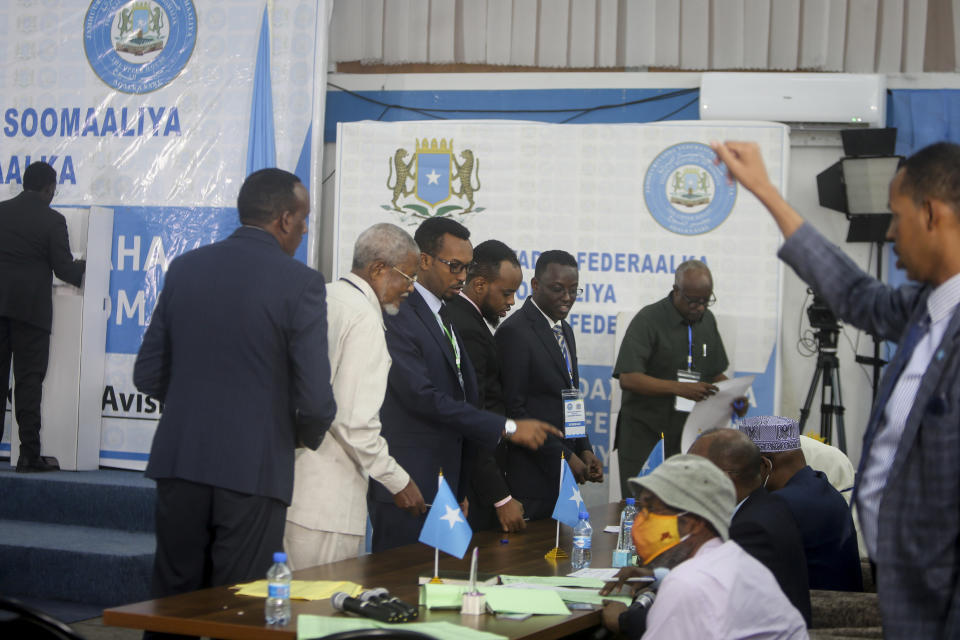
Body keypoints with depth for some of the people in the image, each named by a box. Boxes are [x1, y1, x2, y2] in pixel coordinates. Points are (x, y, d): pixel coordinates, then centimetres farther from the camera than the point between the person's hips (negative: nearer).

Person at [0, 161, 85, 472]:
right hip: (31, 307, -3)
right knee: (29, 380, 0)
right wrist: (82, 268, 15)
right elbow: (63, 268, -6)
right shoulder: (52, 220, -6)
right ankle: (29, 454, -1)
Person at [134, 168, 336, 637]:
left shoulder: (184, 268, 5)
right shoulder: (300, 283, -9)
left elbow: (147, 376, 8)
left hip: (178, 462, 4)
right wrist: (304, 436, 8)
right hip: (253, 469, -4)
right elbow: (316, 401, -13)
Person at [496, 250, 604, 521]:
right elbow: (513, 409, -16)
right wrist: (563, 457, -15)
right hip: (532, 476, -8)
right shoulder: (515, 331, -12)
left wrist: (584, 450, 8)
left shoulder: (565, 330, 17)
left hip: (562, 472, 8)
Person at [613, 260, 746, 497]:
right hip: (645, 435, -5)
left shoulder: (707, 320, 9)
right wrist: (679, 388, -29)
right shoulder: (649, 319, -11)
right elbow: (628, 378, -19)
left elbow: (715, 373, 19)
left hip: (688, 433, 5)